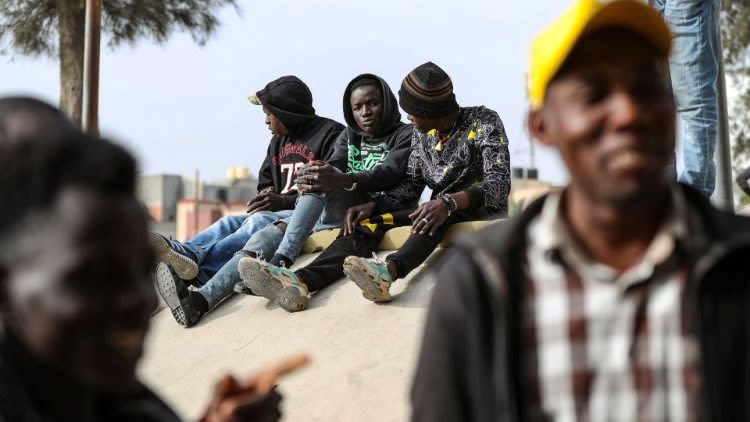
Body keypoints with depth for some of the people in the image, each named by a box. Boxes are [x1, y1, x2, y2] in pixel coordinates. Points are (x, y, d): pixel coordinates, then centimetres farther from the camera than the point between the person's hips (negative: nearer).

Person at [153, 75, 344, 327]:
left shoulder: (331, 134, -4)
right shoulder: (279, 141, 23)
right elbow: (264, 185, 26)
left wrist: (285, 201, -21)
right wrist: (268, 196, 0)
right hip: (280, 213, 8)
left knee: (259, 223, -31)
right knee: (231, 222, -16)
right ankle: (182, 254, -44)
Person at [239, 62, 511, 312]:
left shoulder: (484, 123, -10)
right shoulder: (421, 133, 8)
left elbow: (499, 183, -22)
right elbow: (411, 186, 7)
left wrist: (449, 203, -40)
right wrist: (372, 206, -14)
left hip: (482, 211, -5)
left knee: (444, 214, -39)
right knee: (366, 222, -17)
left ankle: (390, 270, -67)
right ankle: (301, 281, -42)